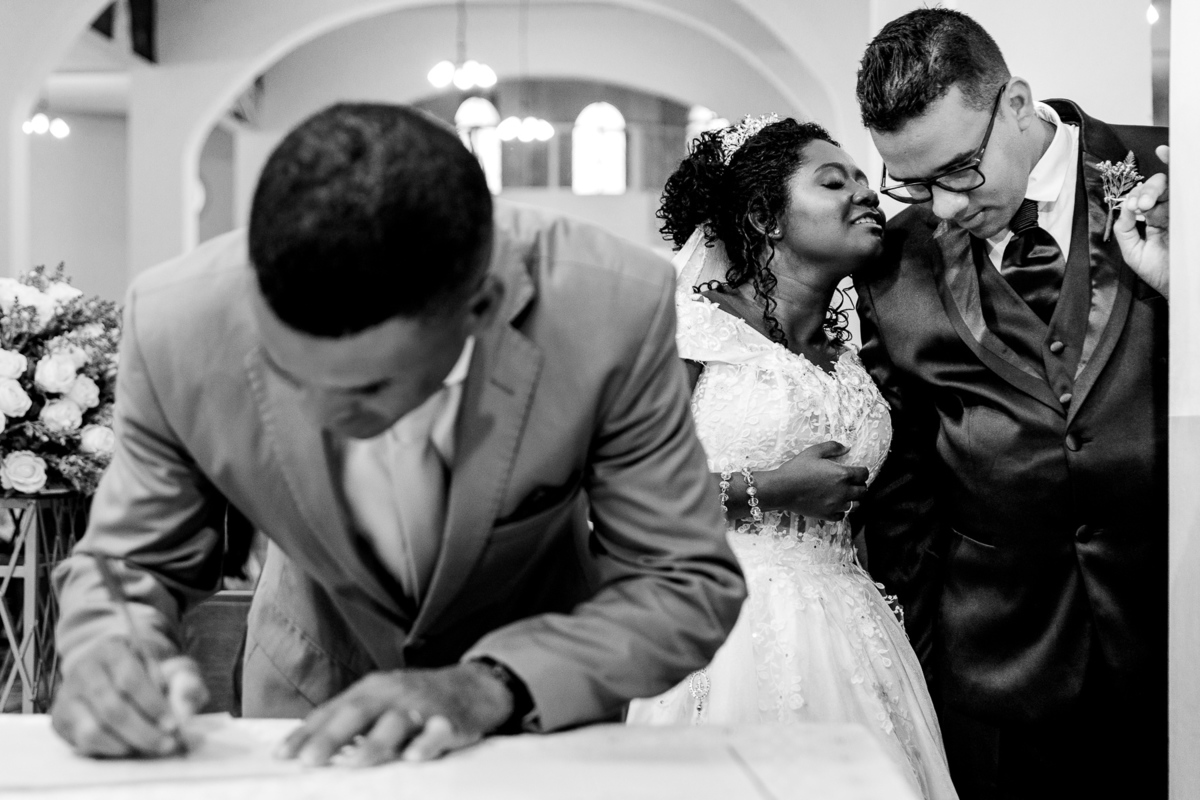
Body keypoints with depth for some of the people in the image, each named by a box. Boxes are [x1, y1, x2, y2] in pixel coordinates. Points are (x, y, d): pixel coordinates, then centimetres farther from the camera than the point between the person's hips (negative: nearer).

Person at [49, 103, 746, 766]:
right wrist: (111, 651, -29)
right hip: (311, 691, 1)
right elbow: (133, 562, -8)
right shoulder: (179, 325, -24)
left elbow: (691, 586, -19)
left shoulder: (613, 311, -29)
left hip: (545, 702, 0)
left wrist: (494, 687, -33)